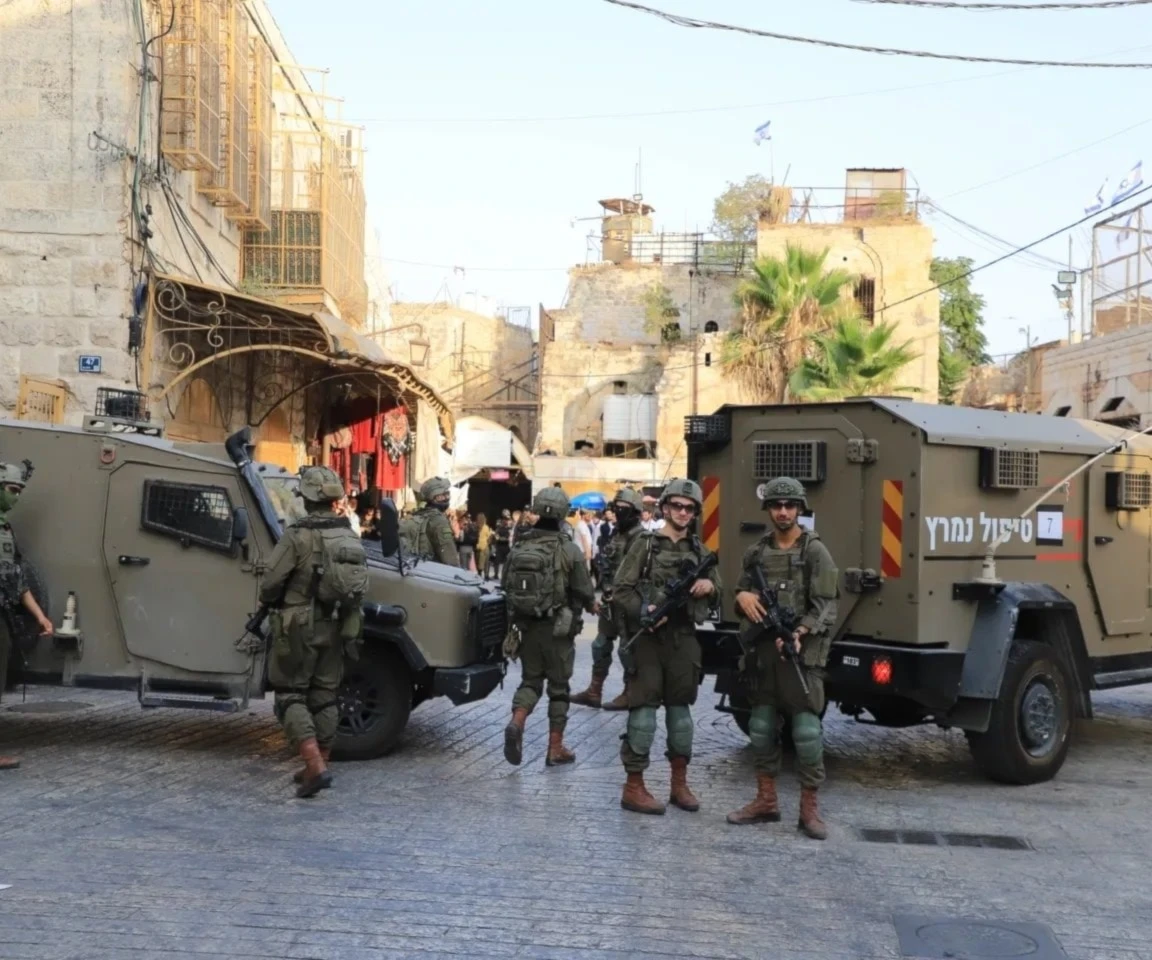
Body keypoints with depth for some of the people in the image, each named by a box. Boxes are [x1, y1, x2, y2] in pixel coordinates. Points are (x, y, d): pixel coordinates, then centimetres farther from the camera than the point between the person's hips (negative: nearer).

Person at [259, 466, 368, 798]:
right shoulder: (351, 537, 3)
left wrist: (269, 602, 8)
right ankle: (318, 767, 21)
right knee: (324, 698, 15)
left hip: (299, 627, -6)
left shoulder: (298, 536, -15)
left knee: (290, 696, 2)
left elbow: (271, 584, -13)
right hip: (334, 629, 6)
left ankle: (316, 768, -10)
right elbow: (360, 586, 6)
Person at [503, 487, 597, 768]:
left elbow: (506, 585, 6)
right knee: (559, 686, 8)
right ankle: (556, 748, 13)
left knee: (530, 679, 16)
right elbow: (584, 591, -9)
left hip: (527, 625, 3)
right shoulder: (569, 550, -13)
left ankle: (516, 723, -9)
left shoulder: (519, 546, -1)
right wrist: (592, 605, 14)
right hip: (557, 628, -3)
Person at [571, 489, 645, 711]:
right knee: (601, 645, 11)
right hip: (611, 599, 9)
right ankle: (594, 691, 18)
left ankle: (630, 694, 8)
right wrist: (606, 587, 0)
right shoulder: (616, 535, 13)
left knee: (628, 649, -2)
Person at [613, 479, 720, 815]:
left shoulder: (699, 550, 13)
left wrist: (709, 585, -2)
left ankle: (680, 784, 22)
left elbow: (717, 594, 21)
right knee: (643, 712, -5)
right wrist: (644, 611, -21)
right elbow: (620, 590, -5)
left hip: (683, 639, 5)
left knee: (680, 710, 11)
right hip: (647, 637, -5)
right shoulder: (645, 544, 0)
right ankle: (634, 788, 2)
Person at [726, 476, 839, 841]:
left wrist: (800, 633, -24)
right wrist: (742, 596, -4)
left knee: (807, 730, -4)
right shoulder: (756, 552, 11)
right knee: (761, 727, 11)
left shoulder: (815, 552, -4)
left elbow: (825, 607, -9)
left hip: (802, 652, -5)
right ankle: (765, 801, 22)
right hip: (761, 651, 5)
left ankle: (809, 809, 5)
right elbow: (740, 592, 21)